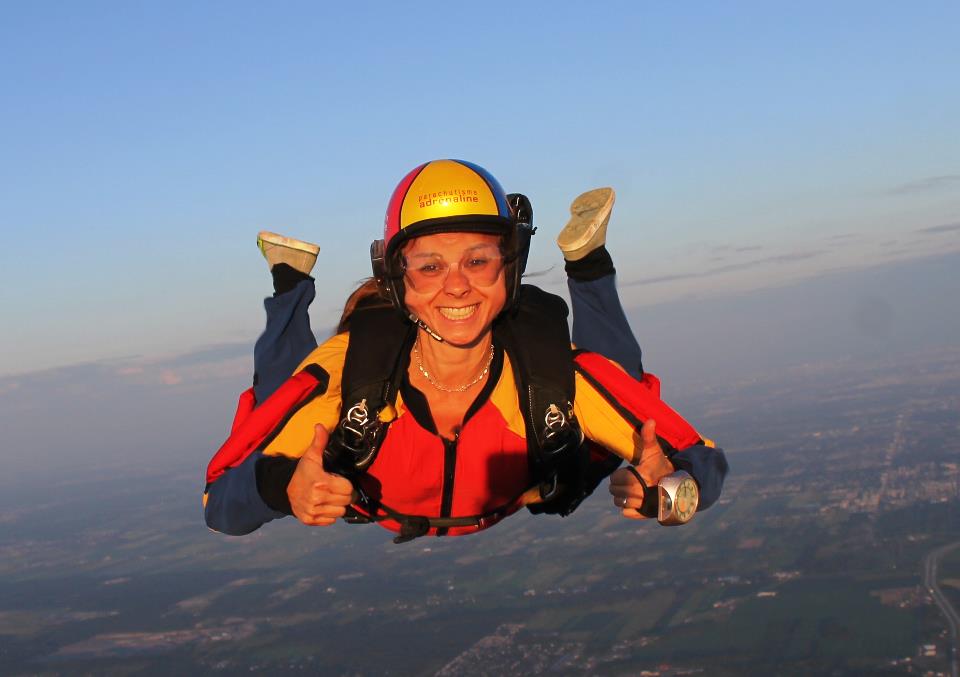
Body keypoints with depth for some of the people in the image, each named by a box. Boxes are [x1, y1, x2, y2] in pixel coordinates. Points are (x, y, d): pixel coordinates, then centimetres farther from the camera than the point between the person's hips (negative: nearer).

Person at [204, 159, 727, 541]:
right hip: (376, 528, 0)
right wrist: (282, 489, -61)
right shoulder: (351, 366, -40)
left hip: (513, 520, 1)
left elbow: (705, 464, -33)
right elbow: (220, 507, -38)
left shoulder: (556, 371, -39)